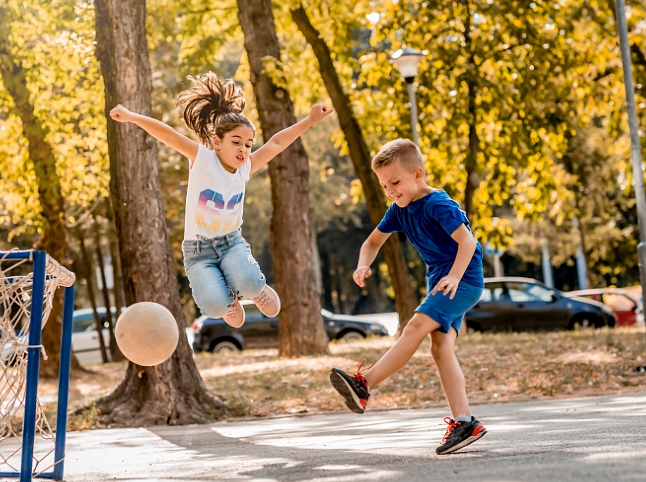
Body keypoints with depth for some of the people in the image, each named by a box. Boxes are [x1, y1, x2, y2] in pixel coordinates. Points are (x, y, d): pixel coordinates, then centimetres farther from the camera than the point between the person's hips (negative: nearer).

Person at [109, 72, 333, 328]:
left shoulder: (245, 167, -2)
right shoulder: (202, 158, -14)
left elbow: (276, 143, 9)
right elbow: (169, 136, -24)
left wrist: (310, 120, 10)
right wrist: (131, 117, -34)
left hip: (232, 242, 2)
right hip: (198, 249, -2)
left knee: (248, 283, -32)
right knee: (215, 305, -27)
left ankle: (256, 289, 7)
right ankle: (229, 300, 11)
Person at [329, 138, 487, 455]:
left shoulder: (438, 205, -17)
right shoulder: (400, 210, 9)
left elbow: (467, 241, -26)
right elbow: (374, 241, 17)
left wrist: (454, 277, -39)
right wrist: (364, 264, -4)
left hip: (463, 280, -9)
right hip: (439, 282, 9)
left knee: (417, 326, -22)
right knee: (440, 347, -4)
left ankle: (363, 384, -27)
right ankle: (463, 423, -6)